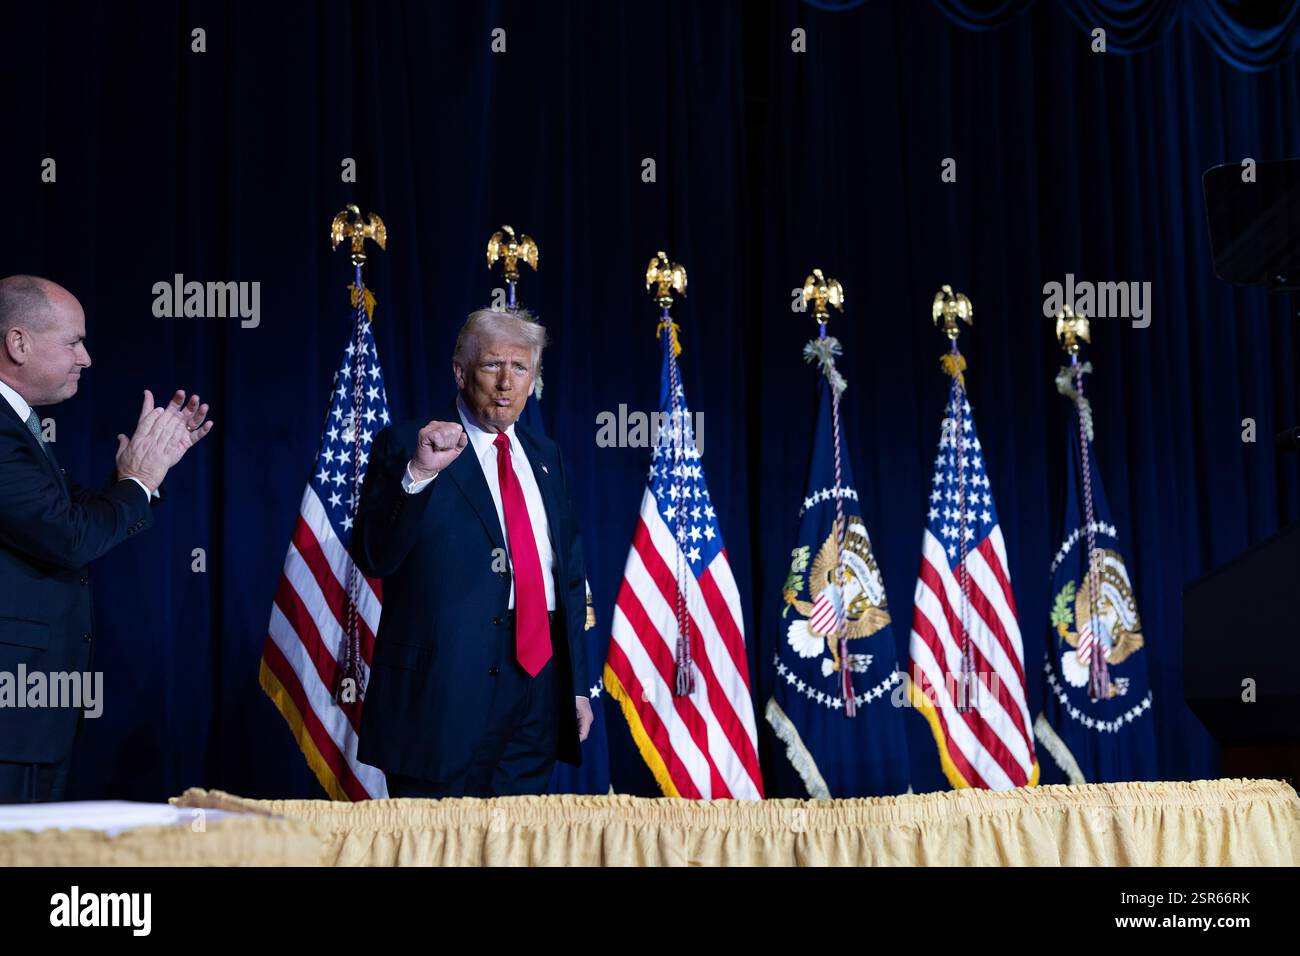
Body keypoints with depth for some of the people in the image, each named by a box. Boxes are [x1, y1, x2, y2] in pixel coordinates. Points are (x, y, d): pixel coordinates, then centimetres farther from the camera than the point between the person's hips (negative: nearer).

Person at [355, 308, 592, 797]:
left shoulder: (545, 456, 16)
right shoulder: (405, 444, -1)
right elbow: (372, 557, -12)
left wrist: (577, 684, 16)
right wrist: (417, 473, -26)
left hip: (539, 678, 5)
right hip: (444, 689, -5)